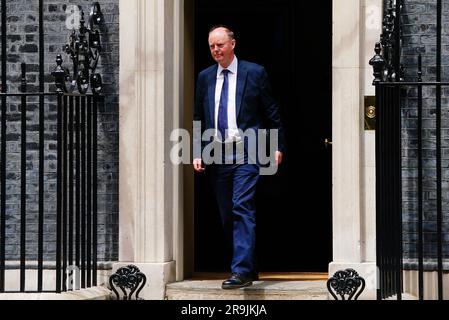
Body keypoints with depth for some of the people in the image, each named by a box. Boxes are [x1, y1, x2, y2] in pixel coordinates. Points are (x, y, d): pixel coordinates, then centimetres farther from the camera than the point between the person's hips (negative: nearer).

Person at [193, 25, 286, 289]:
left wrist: (279, 147, 1)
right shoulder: (205, 77, 12)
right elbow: (198, 118, 15)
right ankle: (249, 267, 21)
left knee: (242, 209, -15)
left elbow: (271, 113, 4)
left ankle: (242, 271, -17)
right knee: (227, 216, 9)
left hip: (246, 154, -5)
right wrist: (197, 153, 5)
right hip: (217, 156, 5)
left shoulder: (255, 73, 1)